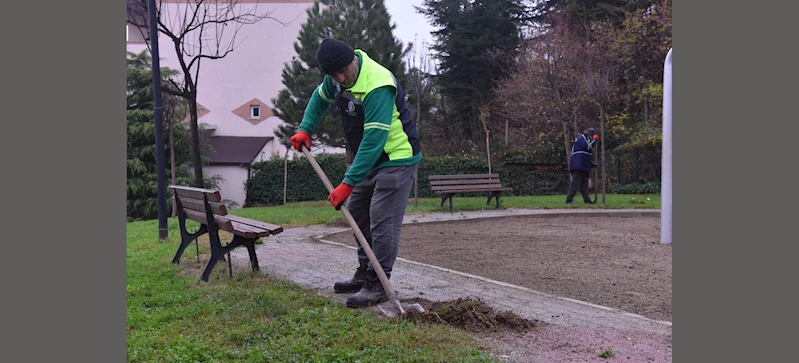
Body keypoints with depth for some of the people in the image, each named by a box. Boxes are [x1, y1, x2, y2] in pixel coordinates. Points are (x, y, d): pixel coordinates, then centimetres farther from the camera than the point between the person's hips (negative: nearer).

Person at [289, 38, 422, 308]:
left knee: (382, 221, -11)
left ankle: (378, 285, -2)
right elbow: (320, 98, 20)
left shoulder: (377, 86, -30)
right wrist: (305, 129, 6)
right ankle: (364, 274, 26)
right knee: (357, 214, 14)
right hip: (364, 157, 9)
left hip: (395, 159, -9)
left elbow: (374, 140, -34)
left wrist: (348, 183, -34)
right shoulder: (337, 76, -3)